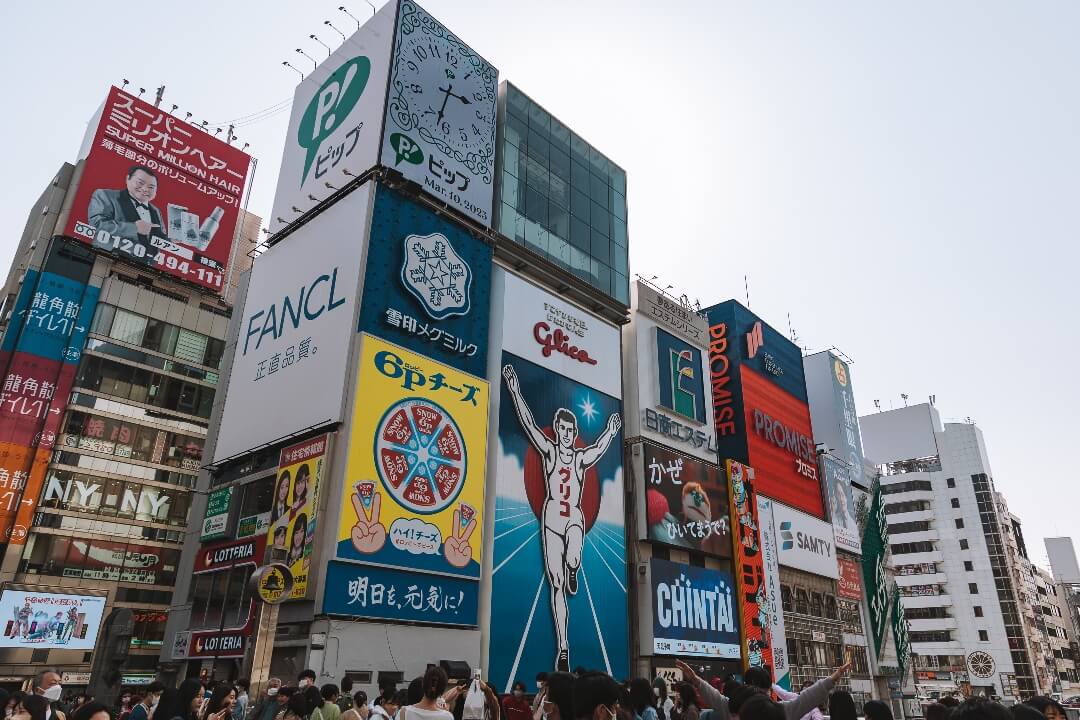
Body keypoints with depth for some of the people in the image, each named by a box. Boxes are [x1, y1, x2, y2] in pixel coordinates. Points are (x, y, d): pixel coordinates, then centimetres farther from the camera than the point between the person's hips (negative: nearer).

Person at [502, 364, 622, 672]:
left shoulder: (581, 457, 13)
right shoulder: (549, 450, 4)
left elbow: (600, 448, 5)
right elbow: (529, 423, -1)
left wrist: (611, 432, -6)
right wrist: (515, 390, -6)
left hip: (575, 518, 1)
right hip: (552, 518, -1)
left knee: (573, 560, -32)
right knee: (556, 585, -1)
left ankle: (572, 573, 8)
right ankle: (563, 648, 7)